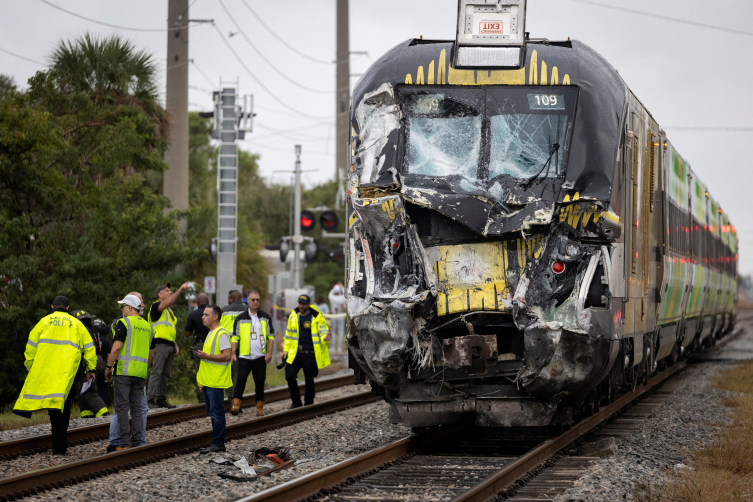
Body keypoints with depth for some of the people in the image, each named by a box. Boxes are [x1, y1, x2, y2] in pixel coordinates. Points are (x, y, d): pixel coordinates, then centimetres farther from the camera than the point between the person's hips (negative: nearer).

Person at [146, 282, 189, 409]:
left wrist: (176, 345, 18)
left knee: (166, 374, 8)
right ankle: (150, 399, -12)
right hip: (160, 344, -9)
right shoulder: (156, 306, -3)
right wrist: (180, 289, -29)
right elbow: (167, 303, -25)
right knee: (156, 372, -12)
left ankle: (161, 399, 12)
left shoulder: (169, 311, 24)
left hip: (169, 345, 9)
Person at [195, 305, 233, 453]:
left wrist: (206, 356, -21)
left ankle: (218, 444, -5)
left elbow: (227, 356, -22)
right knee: (212, 412, 12)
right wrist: (203, 382, 23)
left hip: (215, 382, -10)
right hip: (208, 382, 10)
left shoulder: (221, 334, -13)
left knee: (216, 412, -7)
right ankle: (218, 443, 16)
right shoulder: (211, 333, 18)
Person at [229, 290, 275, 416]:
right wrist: (233, 353, -2)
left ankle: (259, 408, 13)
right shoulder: (241, 318, 4)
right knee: (240, 380, -12)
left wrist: (269, 352, -2)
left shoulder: (265, 317, 7)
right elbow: (235, 337, 7)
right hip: (244, 357, -1)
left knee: (260, 382, 5)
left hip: (260, 357, 1)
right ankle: (236, 405, -17)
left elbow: (271, 335, 8)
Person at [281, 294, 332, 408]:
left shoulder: (317, 317, -6)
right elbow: (289, 334, 18)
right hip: (295, 353, 3)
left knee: (309, 380, 5)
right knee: (290, 376, -6)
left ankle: (308, 405, 19)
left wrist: (325, 338, -32)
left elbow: (323, 332, -8)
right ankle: (296, 402, 12)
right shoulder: (293, 316, 7)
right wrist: (286, 350, 15)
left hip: (310, 355, -3)